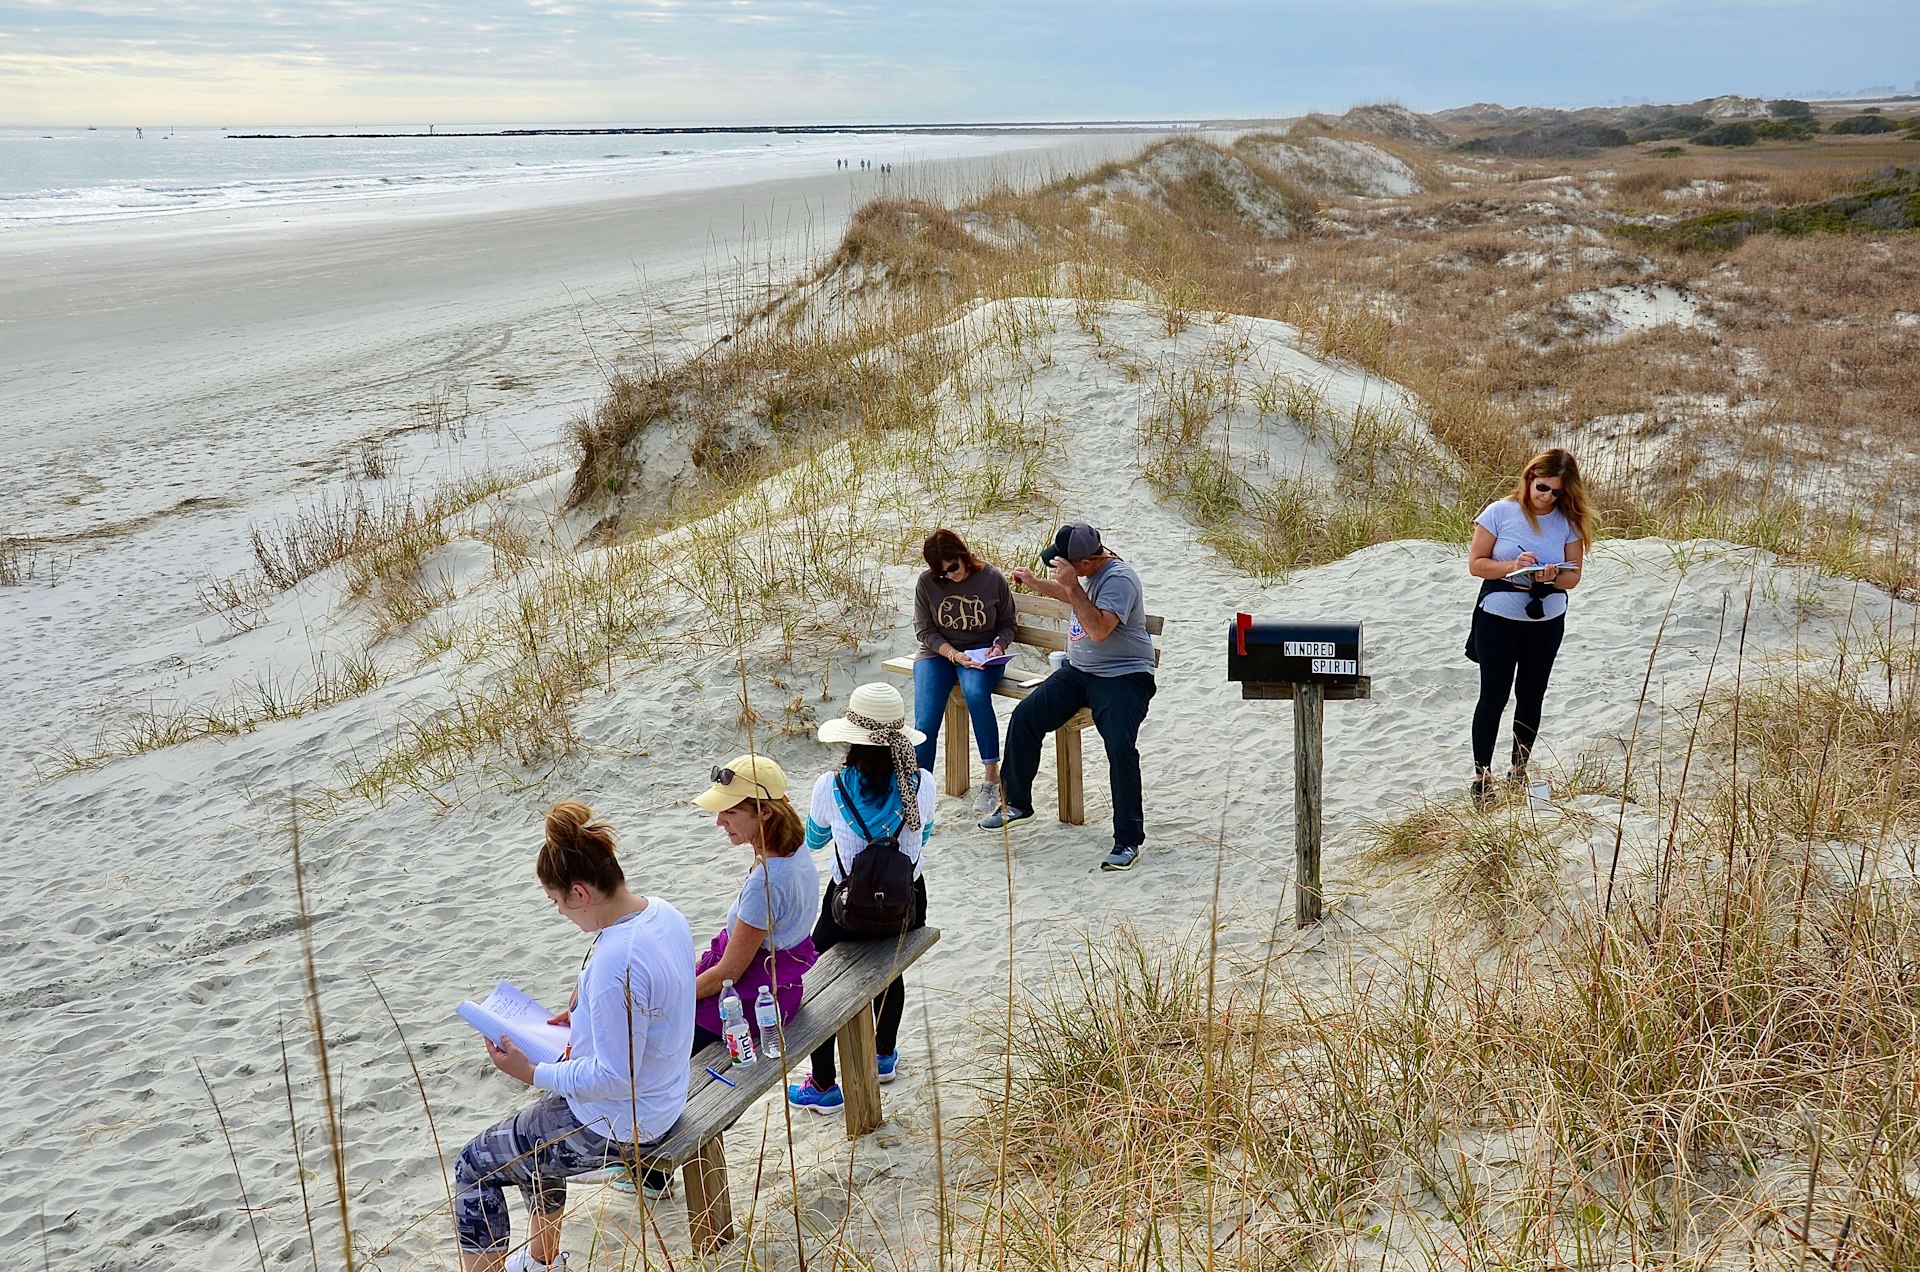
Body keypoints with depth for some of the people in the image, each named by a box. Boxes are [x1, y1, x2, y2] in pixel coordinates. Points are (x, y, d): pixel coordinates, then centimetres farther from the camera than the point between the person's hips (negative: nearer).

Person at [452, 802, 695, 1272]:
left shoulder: (615, 961, -34)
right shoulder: (662, 912, -5)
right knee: (534, 1132, 32)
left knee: (474, 1165, 8)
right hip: (657, 1098, 9)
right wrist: (584, 1017, 8)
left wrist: (530, 1072, -19)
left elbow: (615, 1077, -28)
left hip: (614, 1124, -9)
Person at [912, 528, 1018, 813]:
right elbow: (924, 630, -2)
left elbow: (1007, 624, 8)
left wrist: (998, 647, -13)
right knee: (925, 723, -19)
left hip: (982, 652, -1)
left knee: (976, 693, -36)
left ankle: (992, 777, -26)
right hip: (937, 653, 2)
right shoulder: (926, 583, -4)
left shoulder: (993, 579, -4)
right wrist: (953, 654, -16)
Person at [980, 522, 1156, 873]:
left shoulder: (1119, 579, -20)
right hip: (1079, 671, 9)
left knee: (1120, 747, -27)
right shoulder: (1090, 572, 8)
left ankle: (1129, 840, -16)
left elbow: (1098, 629, -32)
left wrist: (1071, 584, -31)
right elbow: (1072, 596, 32)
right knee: (1025, 716, -4)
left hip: (1122, 677, -9)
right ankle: (1017, 803, 13)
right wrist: (1033, 581, 19)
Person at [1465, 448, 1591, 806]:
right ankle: (1482, 774, 8)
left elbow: (1574, 576, 0)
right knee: (1494, 696, 0)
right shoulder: (1500, 512, -8)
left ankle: (1519, 770, 27)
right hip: (1499, 619, -3)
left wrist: (1553, 576, -22)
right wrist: (1512, 565, -24)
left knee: (1531, 696, 13)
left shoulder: (1568, 522, -1)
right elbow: (1475, 564, -8)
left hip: (1548, 622, 3)